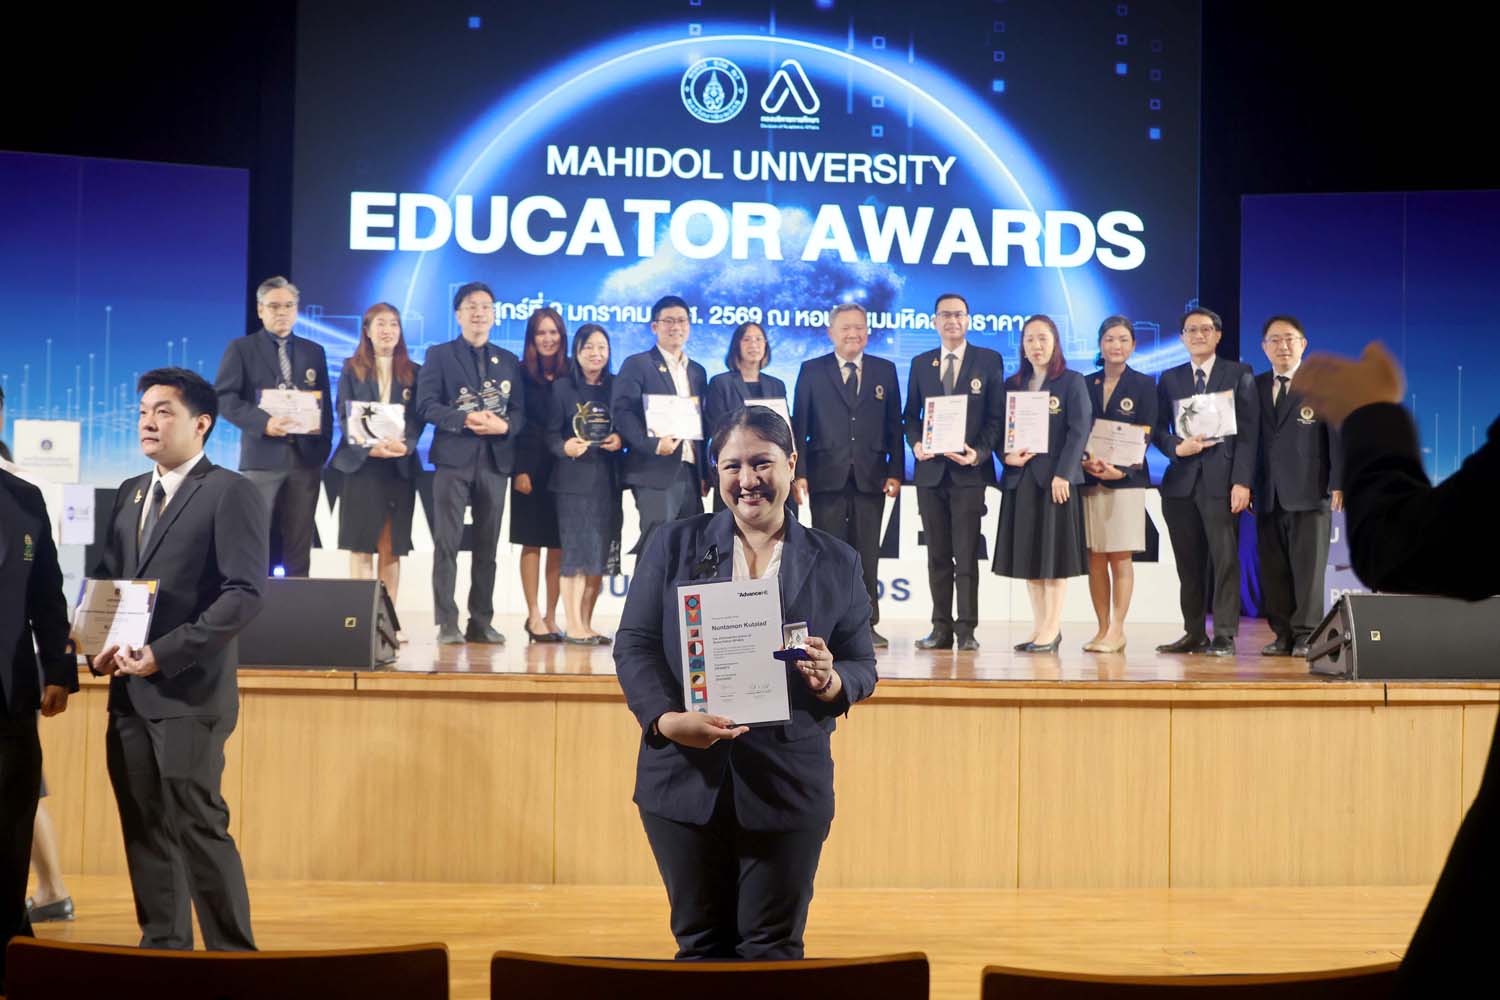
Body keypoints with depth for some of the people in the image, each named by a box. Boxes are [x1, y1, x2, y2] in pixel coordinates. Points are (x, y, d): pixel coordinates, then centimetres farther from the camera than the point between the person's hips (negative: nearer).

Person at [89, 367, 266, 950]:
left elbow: (244, 594, -15)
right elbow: (106, 579, 19)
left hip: (190, 692, -7)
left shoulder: (231, 493, -7)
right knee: (144, 828, 11)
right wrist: (98, 645, 0)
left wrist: (164, 653, -19)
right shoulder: (130, 494, 17)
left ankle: (233, 956, 5)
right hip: (129, 691, 7)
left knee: (198, 826, -5)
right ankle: (163, 948, 21)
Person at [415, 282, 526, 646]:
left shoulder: (509, 361, 16)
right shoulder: (439, 355, 6)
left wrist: (504, 425, -12)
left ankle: (481, 622, 11)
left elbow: (520, 411, 10)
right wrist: (465, 419, -18)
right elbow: (426, 405, -4)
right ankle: (447, 623, -3)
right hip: (454, 459, -3)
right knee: (447, 544, -5)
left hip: (495, 461, 3)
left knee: (487, 546, 6)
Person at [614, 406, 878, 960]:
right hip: (686, 778, 0)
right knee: (701, 945, 10)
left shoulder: (837, 563, 7)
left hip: (789, 785, 0)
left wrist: (832, 681, -17)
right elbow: (634, 643, 1)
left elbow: (863, 667, 7)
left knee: (773, 949, 6)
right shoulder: (674, 544, 6)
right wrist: (666, 719, -17)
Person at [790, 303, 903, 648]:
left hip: (870, 477, 1)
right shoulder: (811, 371, 6)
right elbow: (799, 426, 3)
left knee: (867, 554, 3)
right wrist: (799, 473, -5)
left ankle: (867, 625, 8)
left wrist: (895, 472, 0)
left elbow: (894, 426, 9)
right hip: (827, 477, -1)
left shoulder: (885, 371, 11)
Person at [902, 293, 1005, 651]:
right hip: (931, 470, 3)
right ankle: (941, 628, 11)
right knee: (937, 554, 7)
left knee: (966, 554, -6)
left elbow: (997, 416, 1)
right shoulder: (921, 363, 13)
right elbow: (911, 415, 14)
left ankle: (966, 630, -4)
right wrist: (915, 443, -6)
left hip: (969, 470, -3)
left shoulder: (989, 361, 4)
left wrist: (980, 452, -14)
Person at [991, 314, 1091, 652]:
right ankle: (1039, 628, 12)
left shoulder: (1072, 382, 1)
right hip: (1020, 479, 5)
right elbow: (999, 429, 12)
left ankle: (1052, 629, -1)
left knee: (1054, 553, -3)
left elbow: (1079, 431, -7)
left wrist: (1063, 473, -16)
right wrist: (1007, 455, -9)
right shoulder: (1013, 385, 14)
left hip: (1055, 478, -5)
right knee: (1027, 554, 6)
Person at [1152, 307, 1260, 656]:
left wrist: (1242, 481, -10)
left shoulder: (1239, 374, 7)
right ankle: (1194, 633, 11)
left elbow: (1249, 431, 0)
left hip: (1221, 479, -3)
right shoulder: (1170, 379, 16)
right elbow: (1158, 429, 13)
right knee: (1189, 563, 5)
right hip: (1181, 480, 3)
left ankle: (1225, 636, -5)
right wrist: (1177, 448, -10)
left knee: (1225, 559, -7)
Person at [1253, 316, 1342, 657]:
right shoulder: (1255, 387, 14)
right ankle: (1283, 634, 8)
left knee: (1308, 566, -2)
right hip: (1268, 496, 3)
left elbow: (1339, 435, -1)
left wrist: (1338, 484, -9)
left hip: (1309, 492, -3)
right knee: (1273, 568, 3)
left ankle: (1306, 635, 2)